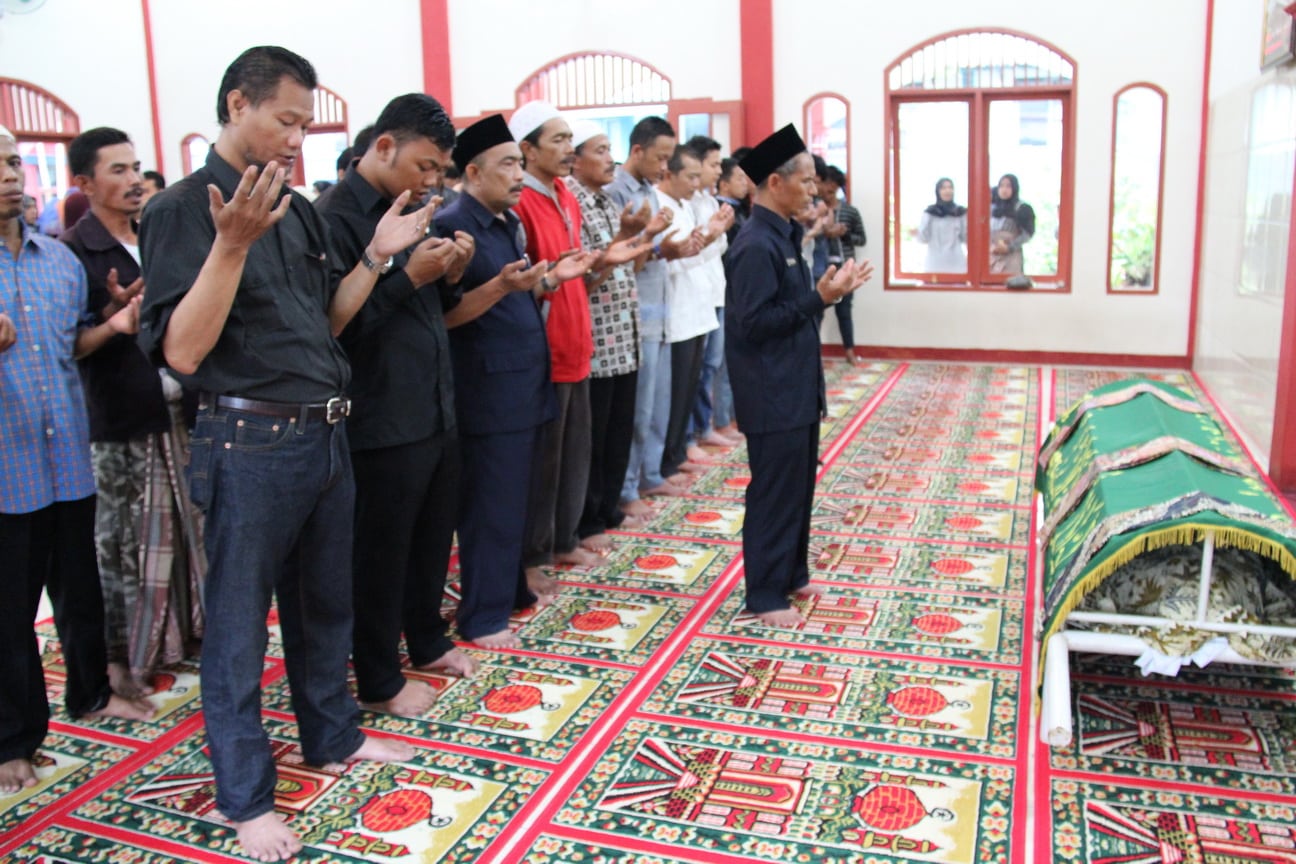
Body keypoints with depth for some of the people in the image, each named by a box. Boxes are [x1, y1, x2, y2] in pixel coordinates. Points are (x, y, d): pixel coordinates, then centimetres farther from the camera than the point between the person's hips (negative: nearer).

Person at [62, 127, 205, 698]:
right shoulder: (73, 252, -8)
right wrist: (113, 313, -25)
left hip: (177, 410, 6)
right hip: (119, 424, -6)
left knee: (185, 533, 11)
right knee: (121, 545, 3)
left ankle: (185, 634, 26)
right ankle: (124, 657, 16)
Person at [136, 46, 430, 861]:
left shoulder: (300, 210, 9)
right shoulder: (184, 209, -12)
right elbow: (183, 351, -20)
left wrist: (376, 256, 3)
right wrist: (232, 244, -29)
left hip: (325, 434, 7)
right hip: (250, 444, -7)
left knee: (325, 602, 21)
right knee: (240, 624, 7)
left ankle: (333, 735, 40)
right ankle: (247, 795, 22)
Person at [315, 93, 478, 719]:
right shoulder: (338, 219, -15)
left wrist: (447, 273, -1)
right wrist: (409, 276, -22)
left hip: (435, 410, 8)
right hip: (382, 424, -8)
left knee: (433, 538, 21)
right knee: (381, 555, 7)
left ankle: (427, 641, 41)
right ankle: (378, 682, 23)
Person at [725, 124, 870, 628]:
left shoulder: (783, 236, 11)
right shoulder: (756, 245, -19)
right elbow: (754, 323, -23)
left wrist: (825, 293, 3)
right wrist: (820, 298, -21)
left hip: (798, 387, 10)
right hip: (772, 395, -10)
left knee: (799, 486, 18)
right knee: (775, 492, 0)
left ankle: (791, 574, 32)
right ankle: (764, 594, 13)